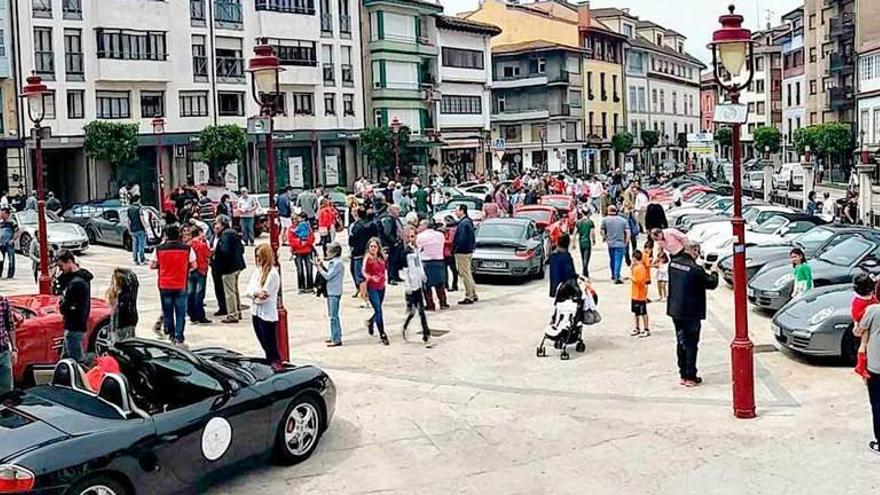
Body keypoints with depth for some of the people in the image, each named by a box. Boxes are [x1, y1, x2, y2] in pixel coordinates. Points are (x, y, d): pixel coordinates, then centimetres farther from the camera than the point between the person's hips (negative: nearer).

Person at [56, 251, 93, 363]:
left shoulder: (76, 283, -23)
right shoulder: (81, 276, 9)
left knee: (76, 360, -5)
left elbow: (64, 308, -22)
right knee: (65, 358, 19)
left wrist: (61, 305, -3)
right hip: (76, 325, 10)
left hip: (74, 328, -10)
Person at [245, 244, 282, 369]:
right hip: (255, 312, 7)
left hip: (268, 315, -7)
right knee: (264, 344, 16)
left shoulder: (273, 274, -13)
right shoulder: (256, 271, 9)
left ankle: (276, 366, 3)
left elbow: (264, 295, -16)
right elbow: (248, 291, 3)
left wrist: (253, 294, -6)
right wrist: (256, 293, -15)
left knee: (271, 346, -3)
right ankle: (269, 364, 26)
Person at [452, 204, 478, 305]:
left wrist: (454, 250, -15)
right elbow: (472, 238, 18)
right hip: (468, 251, 11)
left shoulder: (463, 223, -19)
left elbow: (461, 239, -23)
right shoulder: (468, 221, 14)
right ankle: (473, 295, 24)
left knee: (465, 275, -5)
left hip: (462, 252, -11)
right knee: (468, 274, 17)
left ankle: (469, 297, -1)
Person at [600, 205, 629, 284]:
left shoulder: (605, 220, -1)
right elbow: (628, 232, -2)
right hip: (620, 244, -2)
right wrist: (626, 242, 8)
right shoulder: (623, 220, 2)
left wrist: (604, 237, 21)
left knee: (612, 259, 19)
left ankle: (613, 275, 31)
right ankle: (617, 277, -10)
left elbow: (602, 231, 1)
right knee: (618, 260, -2)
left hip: (610, 243, 2)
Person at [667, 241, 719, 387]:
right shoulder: (695, 269, -21)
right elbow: (711, 284, -11)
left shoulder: (673, 263, 0)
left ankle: (683, 375, 22)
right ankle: (690, 377, 7)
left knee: (681, 343, 16)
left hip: (675, 311, 7)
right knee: (691, 345, 3)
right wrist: (714, 272, 9)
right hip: (690, 313, -7)